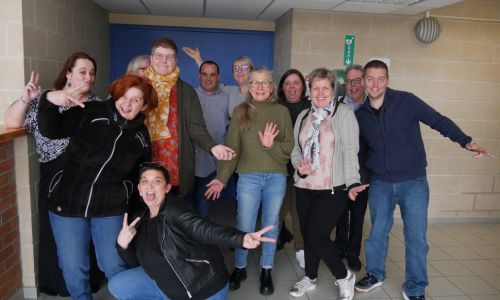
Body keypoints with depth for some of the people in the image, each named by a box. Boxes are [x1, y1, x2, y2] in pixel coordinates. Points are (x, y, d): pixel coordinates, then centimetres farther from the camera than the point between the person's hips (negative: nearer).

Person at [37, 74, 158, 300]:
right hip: (68, 202, -1)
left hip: (110, 208, 1)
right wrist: (49, 100, -25)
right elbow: (51, 129, -7)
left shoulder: (141, 136, 3)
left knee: (114, 267, 4)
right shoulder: (90, 113, -7)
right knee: (73, 268, 8)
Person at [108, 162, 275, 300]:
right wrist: (122, 244, -13)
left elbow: (202, 229, -37)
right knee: (118, 286, 5)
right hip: (172, 286, 7)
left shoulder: (173, 207, -21)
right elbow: (137, 262, 8)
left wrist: (242, 239, -55)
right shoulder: (143, 220, 3)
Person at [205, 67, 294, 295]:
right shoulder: (240, 111, 3)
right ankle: (239, 268, 28)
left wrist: (271, 146, -18)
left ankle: (266, 271, 28)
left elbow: (289, 147, 2)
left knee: (270, 225, 11)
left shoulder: (282, 111, 4)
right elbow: (231, 146, -2)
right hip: (248, 177, -1)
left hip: (276, 177, 1)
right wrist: (222, 178, -10)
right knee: (244, 226, 6)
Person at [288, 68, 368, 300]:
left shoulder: (344, 114, -5)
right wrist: (299, 166, -6)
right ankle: (310, 277, 36)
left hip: (333, 189, -5)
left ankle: (344, 277, 17)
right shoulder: (303, 116, 11)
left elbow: (350, 151, -12)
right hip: (304, 187, 6)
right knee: (307, 234, 13)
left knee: (316, 235, -8)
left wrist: (352, 183, -21)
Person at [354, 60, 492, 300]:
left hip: (413, 182, -2)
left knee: (416, 237, 1)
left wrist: (467, 142, -15)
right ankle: (375, 275, 34)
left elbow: (439, 121, -5)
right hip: (380, 183, 3)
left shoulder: (406, 101, -8)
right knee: (377, 232, 11)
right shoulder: (359, 114, 2)